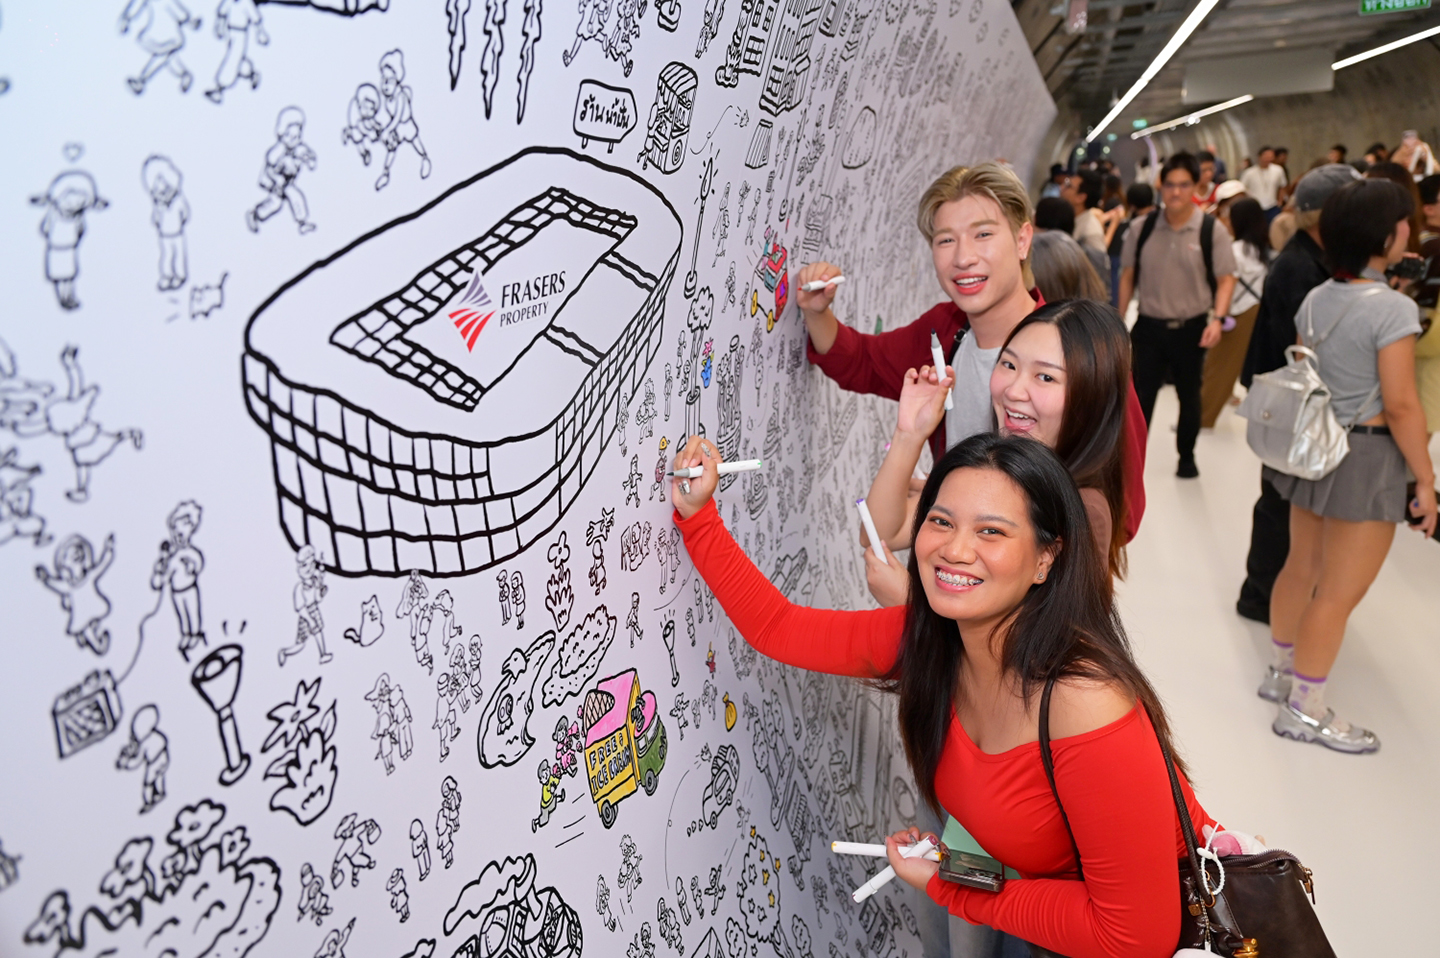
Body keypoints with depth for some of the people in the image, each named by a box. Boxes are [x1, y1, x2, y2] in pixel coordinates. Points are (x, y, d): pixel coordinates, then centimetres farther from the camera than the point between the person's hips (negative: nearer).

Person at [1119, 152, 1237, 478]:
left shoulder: (1212, 230, -8)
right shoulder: (1142, 228, -2)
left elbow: (1226, 279, -5)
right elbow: (1128, 276, 6)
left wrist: (1217, 319, -19)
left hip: (1191, 328, 0)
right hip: (1149, 326, 1)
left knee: (1189, 396, 16)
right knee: (1140, 397, 0)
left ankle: (1187, 456, 35)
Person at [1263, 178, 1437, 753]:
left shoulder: (1316, 300, 4)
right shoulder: (1393, 308, -18)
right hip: (1367, 458, -8)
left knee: (1301, 568, 20)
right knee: (1340, 593, 3)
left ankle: (1280, 673, 35)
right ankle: (1304, 710, 14)